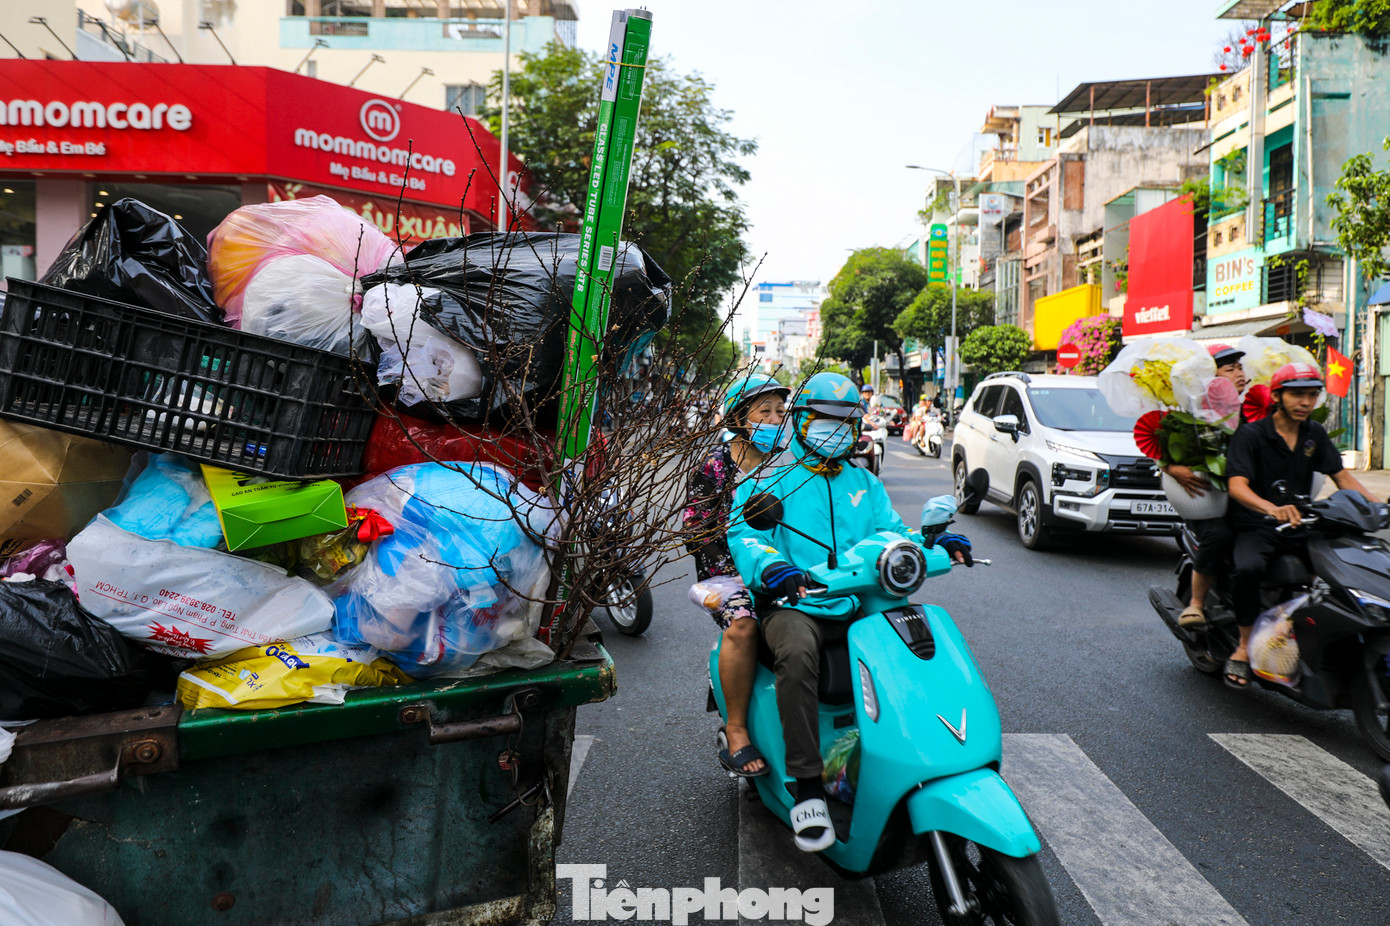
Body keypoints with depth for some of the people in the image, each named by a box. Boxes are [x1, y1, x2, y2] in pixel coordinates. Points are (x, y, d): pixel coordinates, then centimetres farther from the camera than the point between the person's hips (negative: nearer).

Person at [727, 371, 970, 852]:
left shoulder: (864, 484, 24)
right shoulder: (770, 479, 6)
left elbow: (891, 531, 17)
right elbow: (744, 534, -8)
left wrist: (934, 543, -5)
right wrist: (771, 567, -30)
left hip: (857, 606, 5)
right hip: (793, 606, -4)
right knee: (797, 654, -37)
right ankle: (807, 786, -28)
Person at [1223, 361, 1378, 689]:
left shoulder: (1315, 434, 12)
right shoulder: (1250, 434, -8)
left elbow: (1342, 476, 11)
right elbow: (1237, 485, -21)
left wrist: (1377, 504, -8)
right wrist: (1273, 509, -41)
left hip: (1302, 527, 6)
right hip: (1256, 527, -6)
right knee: (1248, 568, -36)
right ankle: (1244, 647, -18)